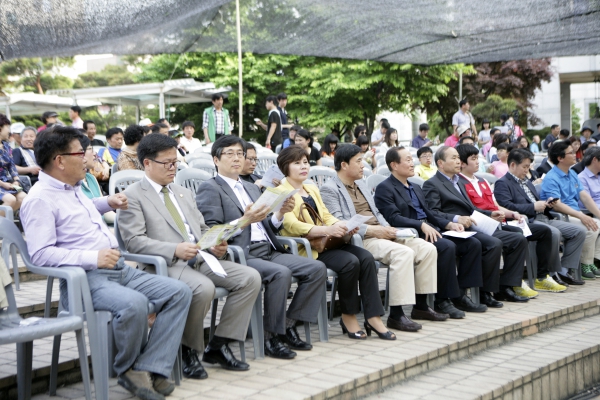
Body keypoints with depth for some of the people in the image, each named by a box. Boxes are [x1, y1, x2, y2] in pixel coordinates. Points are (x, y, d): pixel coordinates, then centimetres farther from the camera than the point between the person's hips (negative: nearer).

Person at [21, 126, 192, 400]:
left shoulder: (73, 189, 19)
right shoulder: (39, 199, -9)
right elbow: (40, 254, -20)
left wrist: (108, 202, 29)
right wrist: (93, 257, -26)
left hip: (118, 269, 9)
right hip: (85, 278, -9)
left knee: (179, 292, -7)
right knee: (133, 303, -37)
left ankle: (150, 369, -16)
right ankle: (128, 370, -8)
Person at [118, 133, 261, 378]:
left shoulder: (184, 193, 26)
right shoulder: (132, 196, 1)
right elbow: (134, 241, -11)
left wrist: (215, 246, 2)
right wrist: (174, 250, -24)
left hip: (200, 258, 8)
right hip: (165, 264, -7)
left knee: (250, 278, -12)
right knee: (203, 288, -36)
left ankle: (218, 345, -4)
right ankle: (188, 351, -11)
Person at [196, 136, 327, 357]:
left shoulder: (252, 188, 26)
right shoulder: (210, 188, 1)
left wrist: (280, 213, 5)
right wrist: (245, 221, -21)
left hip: (268, 251, 8)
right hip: (241, 256, -8)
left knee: (317, 268, -8)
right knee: (281, 273, -32)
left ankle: (288, 324, -1)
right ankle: (271, 337, -17)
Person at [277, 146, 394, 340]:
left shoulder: (312, 189, 23)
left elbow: (326, 216, 16)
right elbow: (291, 225, -17)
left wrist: (344, 225, -8)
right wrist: (327, 230, -30)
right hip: (304, 248, -7)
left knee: (366, 257, -17)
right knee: (350, 262, -27)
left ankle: (373, 317, -16)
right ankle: (348, 316, -10)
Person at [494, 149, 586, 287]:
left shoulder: (527, 182, 29)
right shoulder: (502, 183, -1)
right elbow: (506, 207, -17)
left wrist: (546, 204, 9)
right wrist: (533, 207, -16)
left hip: (544, 218, 9)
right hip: (527, 222, -9)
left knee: (579, 231, -2)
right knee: (554, 233, -35)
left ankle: (564, 271, -4)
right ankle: (553, 273, -18)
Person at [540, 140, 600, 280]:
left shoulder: (572, 174, 15)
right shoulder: (551, 178, -12)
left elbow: (584, 196, 9)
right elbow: (556, 204, -23)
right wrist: (581, 216, -31)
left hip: (576, 215, 9)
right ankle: (585, 265, -12)